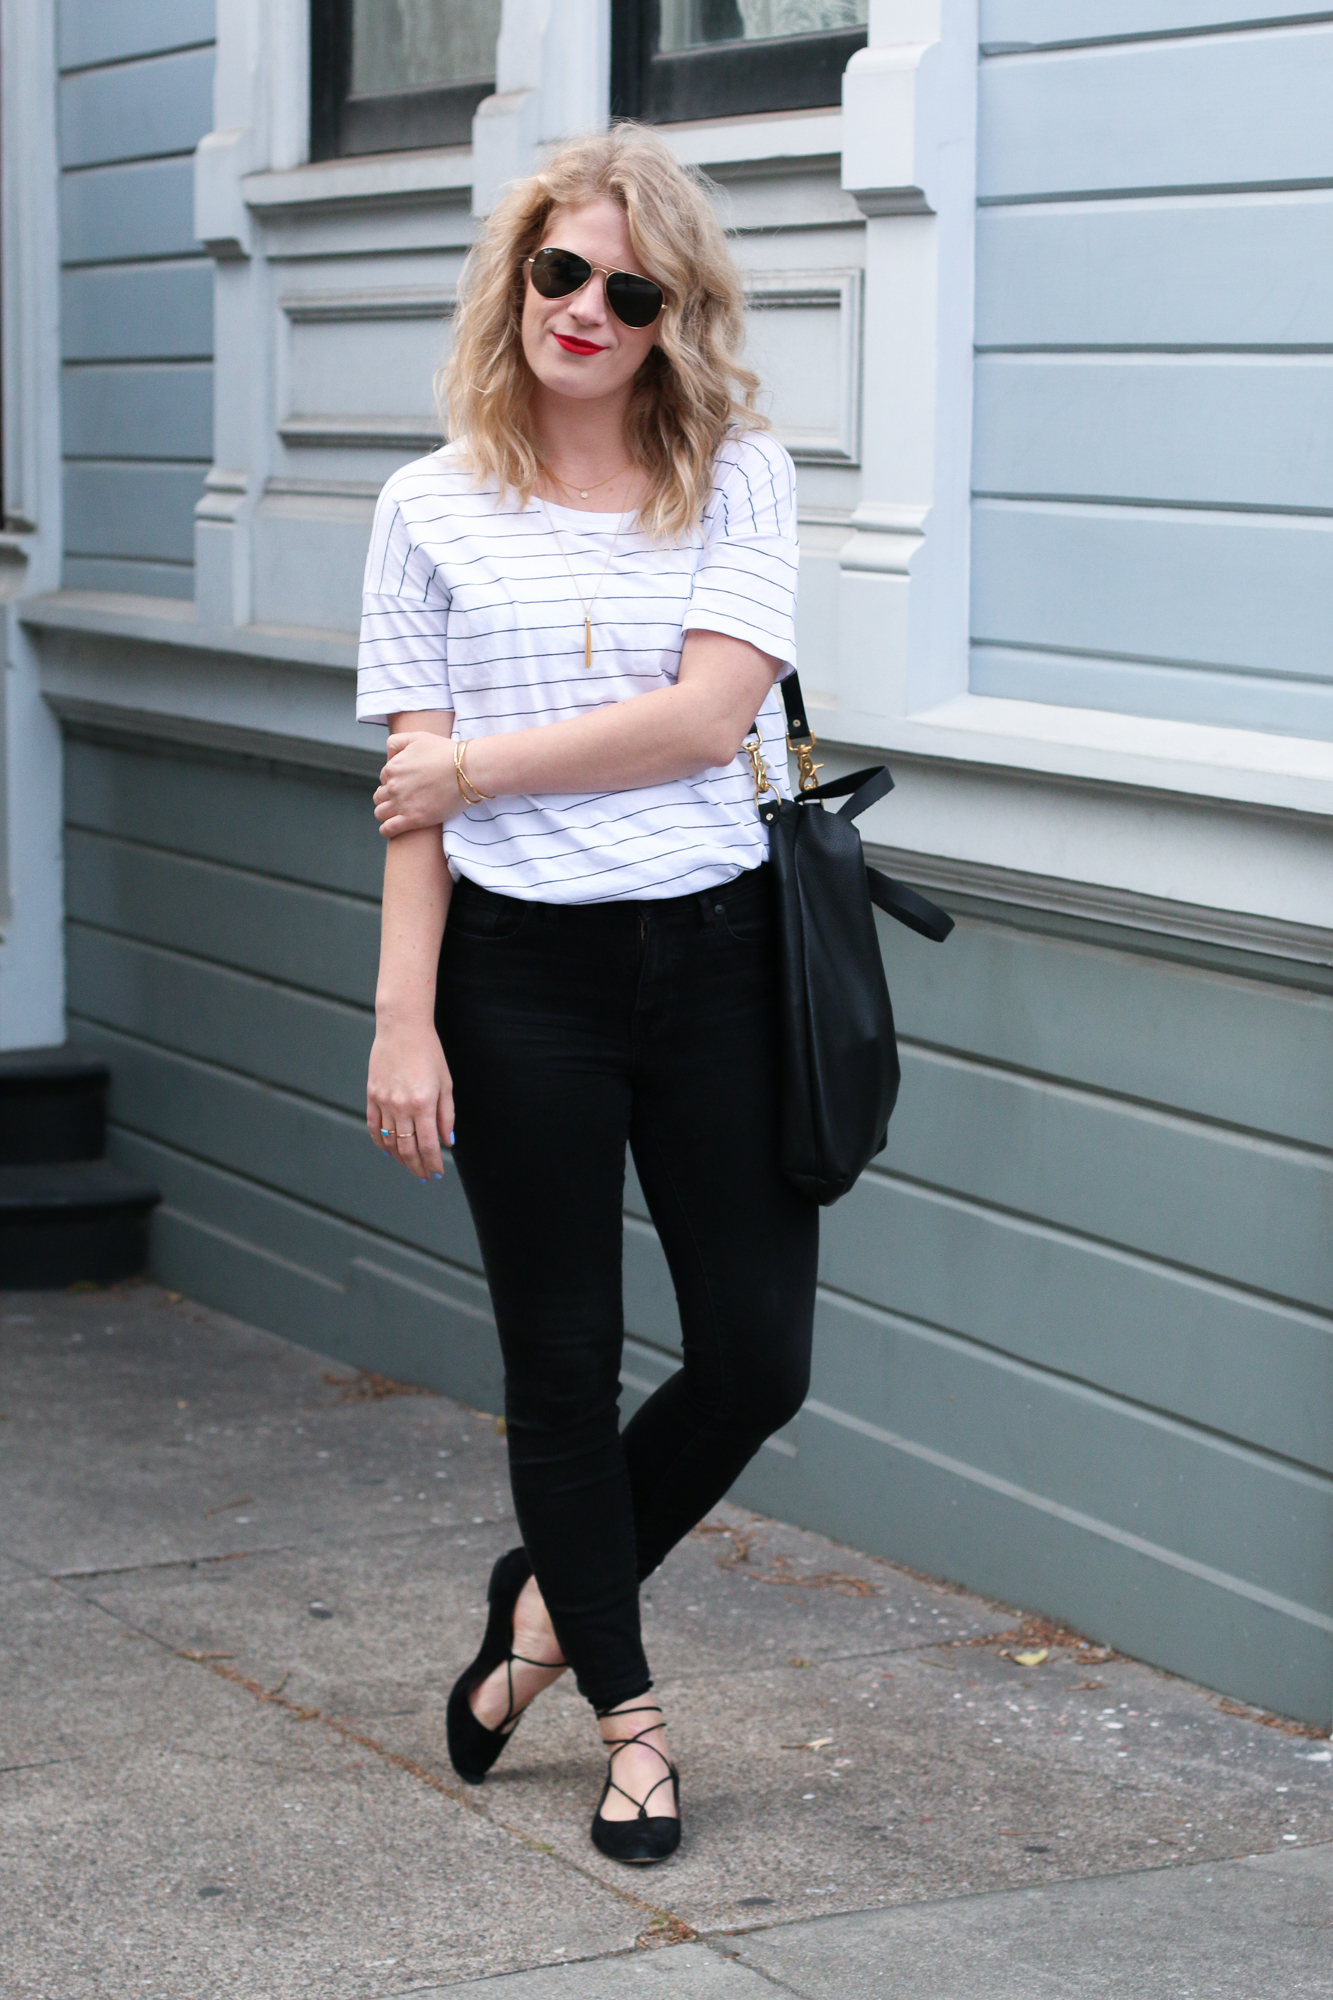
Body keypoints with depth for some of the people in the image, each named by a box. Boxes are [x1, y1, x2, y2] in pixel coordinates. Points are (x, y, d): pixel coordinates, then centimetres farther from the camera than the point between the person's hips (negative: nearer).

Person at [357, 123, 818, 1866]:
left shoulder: (740, 476, 2)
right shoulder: (437, 508, 3)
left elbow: (709, 714, -11)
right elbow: (417, 789, 0)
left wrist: (480, 765, -9)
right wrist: (403, 1017, -6)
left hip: (717, 953, 1)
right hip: (522, 971, 0)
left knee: (758, 1359, 3)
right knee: (564, 1364, 6)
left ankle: (553, 1597, 29)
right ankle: (627, 1716, 23)